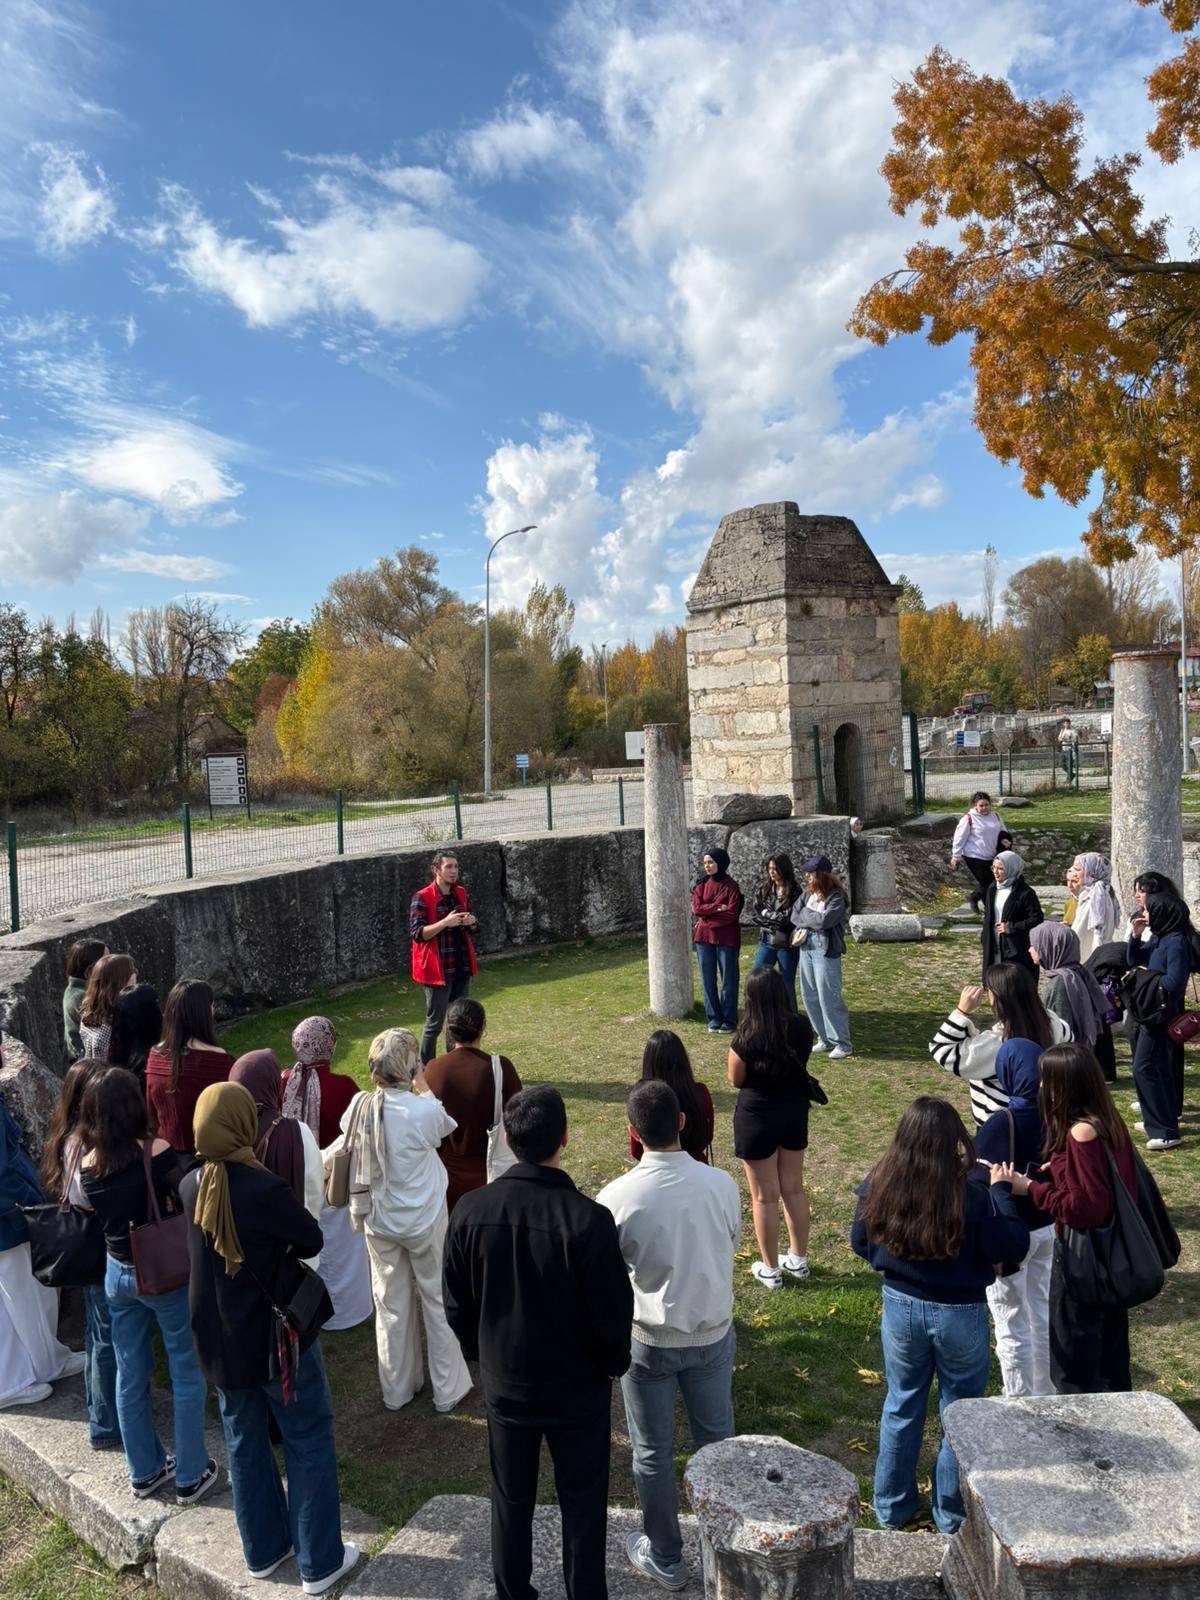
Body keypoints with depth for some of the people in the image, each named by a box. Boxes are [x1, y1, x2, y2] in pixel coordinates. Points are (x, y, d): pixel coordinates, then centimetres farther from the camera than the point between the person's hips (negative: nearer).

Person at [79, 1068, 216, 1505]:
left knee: (130, 1376, 19)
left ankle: (145, 1471, 35)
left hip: (117, 1273, 5)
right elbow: (188, 1203, -15)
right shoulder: (155, 1153, -23)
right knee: (187, 1375, 11)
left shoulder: (88, 1164, -7)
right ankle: (190, 1477, 21)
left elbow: (100, 1213, 6)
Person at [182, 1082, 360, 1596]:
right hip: (277, 1334, -6)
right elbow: (312, 1241, -13)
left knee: (245, 1442, 22)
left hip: (217, 1338, 6)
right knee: (308, 1442, 11)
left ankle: (264, 1551, 38)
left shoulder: (191, 1186, -8)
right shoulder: (265, 1190, -28)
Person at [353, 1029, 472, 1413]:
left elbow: (357, 1161, -2)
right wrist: (422, 1087, 3)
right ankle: (448, 1389, 31)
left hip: (380, 1221, 4)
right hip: (425, 1221, -3)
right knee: (439, 1301, 16)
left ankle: (397, 1389, 36)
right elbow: (448, 1126, -2)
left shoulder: (361, 1108, -15)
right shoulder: (425, 1111, -26)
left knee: (392, 1305, 20)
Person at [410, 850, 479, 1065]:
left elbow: (473, 926, 19)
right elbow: (417, 933, -17)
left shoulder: (461, 893, 7)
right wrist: (445, 922, -28)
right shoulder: (422, 898, -13)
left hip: (462, 967, 7)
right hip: (437, 970, -6)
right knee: (435, 1023, -2)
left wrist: (471, 922, -6)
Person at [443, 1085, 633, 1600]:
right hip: (578, 1389, -3)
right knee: (582, 1505, 18)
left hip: (504, 1384, 3)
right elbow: (613, 1312, -17)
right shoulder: (589, 1220, -28)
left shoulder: (471, 1210, -17)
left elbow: (456, 1305, -4)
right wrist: (614, 1365, 3)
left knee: (511, 1500, 23)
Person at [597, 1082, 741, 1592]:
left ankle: (664, 1559, 37)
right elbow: (732, 1243, 1)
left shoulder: (616, 1197, -25)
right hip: (713, 1334, 3)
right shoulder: (722, 1185, -17)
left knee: (652, 1452, 19)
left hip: (648, 1340, -2)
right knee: (717, 1439, 24)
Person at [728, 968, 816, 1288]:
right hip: (794, 1112, 5)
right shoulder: (802, 1028, -12)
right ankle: (799, 1260, 35)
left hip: (758, 1117, -5)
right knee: (794, 1189, 21)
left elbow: (735, 1080, -11)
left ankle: (770, 1270, 24)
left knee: (764, 1197, 10)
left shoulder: (746, 1039, -26)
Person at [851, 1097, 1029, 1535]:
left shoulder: (878, 1187, -15)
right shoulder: (970, 1198, -27)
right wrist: (1001, 1191, -2)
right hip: (959, 1314, -3)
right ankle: (953, 1515, 35)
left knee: (901, 1406, 22)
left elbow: (860, 1243, -1)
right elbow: (1014, 1246, -12)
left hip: (900, 1306, 3)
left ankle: (892, 1507, 37)